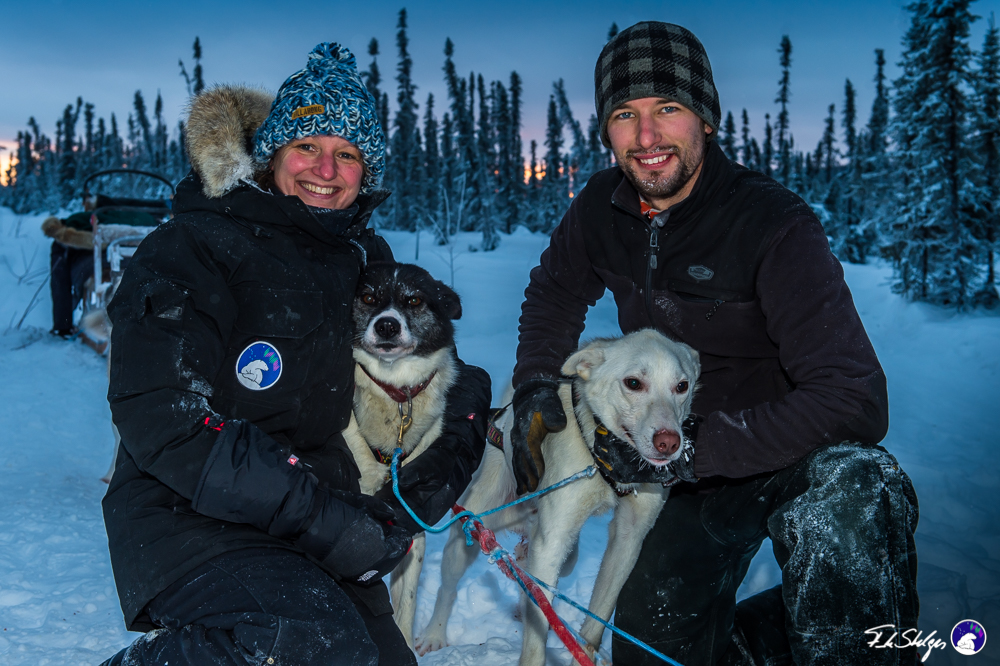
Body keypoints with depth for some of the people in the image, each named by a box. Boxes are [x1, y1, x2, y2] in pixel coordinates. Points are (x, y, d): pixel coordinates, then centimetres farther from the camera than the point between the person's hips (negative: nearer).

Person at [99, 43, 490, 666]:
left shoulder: (367, 258, 12)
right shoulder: (192, 247, -8)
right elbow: (164, 417, -20)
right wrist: (329, 522, -23)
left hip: (319, 517, 8)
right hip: (188, 517, -7)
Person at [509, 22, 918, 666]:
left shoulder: (775, 223, -24)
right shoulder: (601, 207, -7)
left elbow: (856, 401, -30)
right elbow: (555, 295, 14)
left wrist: (691, 449, -30)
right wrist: (535, 389, -4)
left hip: (802, 454, -5)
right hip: (695, 469, 5)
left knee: (852, 493, -39)